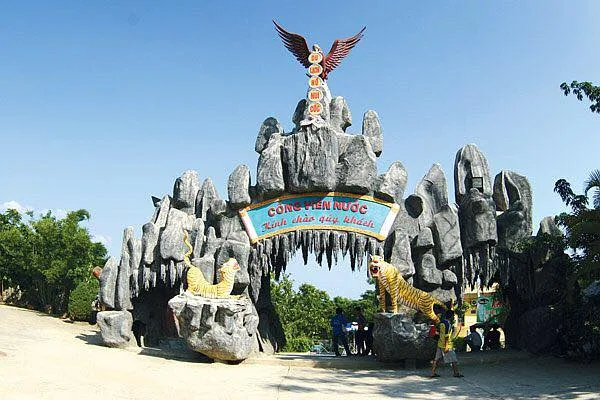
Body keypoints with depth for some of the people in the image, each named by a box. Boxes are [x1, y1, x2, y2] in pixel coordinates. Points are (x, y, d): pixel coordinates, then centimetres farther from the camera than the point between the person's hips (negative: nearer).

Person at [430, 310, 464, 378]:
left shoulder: (441, 322, 10)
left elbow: (438, 332, 17)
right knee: (453, 359, 4)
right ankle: (456, 373, 12)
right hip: (446, 345, -9)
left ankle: (433, 373, 10)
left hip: (440, 344, 9)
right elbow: (446, 336, -21)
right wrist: (446, 347, -22)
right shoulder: (448, 324, -17)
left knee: (437, 359, 9)